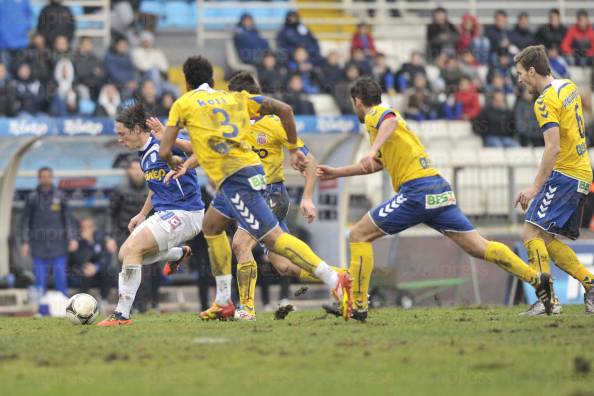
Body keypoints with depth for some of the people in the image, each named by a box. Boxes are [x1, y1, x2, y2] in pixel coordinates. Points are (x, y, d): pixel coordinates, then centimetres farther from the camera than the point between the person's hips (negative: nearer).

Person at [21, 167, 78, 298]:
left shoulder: (59, 197, 4)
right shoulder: (32, 198, 4)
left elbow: (68, 218, 7)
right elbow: (25, 221, 7)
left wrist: (72, 239, -1)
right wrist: (25, 242, 0)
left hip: (58, 247, 0)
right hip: (39, 247, 0)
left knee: (60, 279, -2)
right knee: (40, 280, 0)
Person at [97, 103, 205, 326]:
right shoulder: (144, 154, 11)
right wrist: (142, 214, 23)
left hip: (184, 213, -10)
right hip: (163, 213, 10)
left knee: (132, 248, -22)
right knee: (125, 254, 10)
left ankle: (122, 314, -19)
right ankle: (178, 253, 34)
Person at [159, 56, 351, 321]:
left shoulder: (183, 104, 7)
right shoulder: (234, 98, 21)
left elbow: (164, 151, 5)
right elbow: (284, 109, 13)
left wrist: (173, 163, 29)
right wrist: (294, 149, 18)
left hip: (234, 177, -8)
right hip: (251, 169, 8)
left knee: (271, 237, -15)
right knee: (211, 226, 26)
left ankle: (335, 282, -29)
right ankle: (224, 303, 24)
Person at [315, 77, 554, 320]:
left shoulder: (374, 114, 2)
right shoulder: (383, 115, 30)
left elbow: (391, 121, -25)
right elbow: (377, 164, 43)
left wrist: (373, 149, -39)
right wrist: (336, 173, 47)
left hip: (417, 190, -9)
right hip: (440, 189, 9)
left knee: (359, 235, -1)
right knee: (479, 248, 5)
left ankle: (358, 306, -5)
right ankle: (537, 279, -5)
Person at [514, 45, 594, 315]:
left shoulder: (546, 102, -15)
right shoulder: (569, 87, 13)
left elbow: (553, 148, -22)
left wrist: (536, 187, -23)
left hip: (564, 174, -9)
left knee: (532, 233, -13)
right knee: (547, 240, 11)